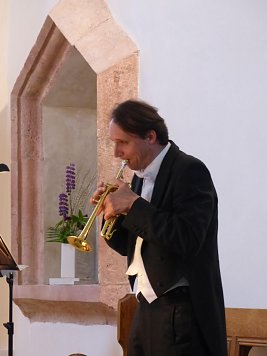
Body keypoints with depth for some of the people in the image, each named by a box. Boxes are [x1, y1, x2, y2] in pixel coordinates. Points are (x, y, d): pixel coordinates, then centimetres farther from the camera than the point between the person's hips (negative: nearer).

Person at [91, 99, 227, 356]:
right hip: (146, 308, 8)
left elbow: (188, 240, -24)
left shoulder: (189, 171, -13)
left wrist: (134, 205, -19)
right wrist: (113, 211, 0)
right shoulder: (141, 176, 12)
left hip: (180, 311, -8)